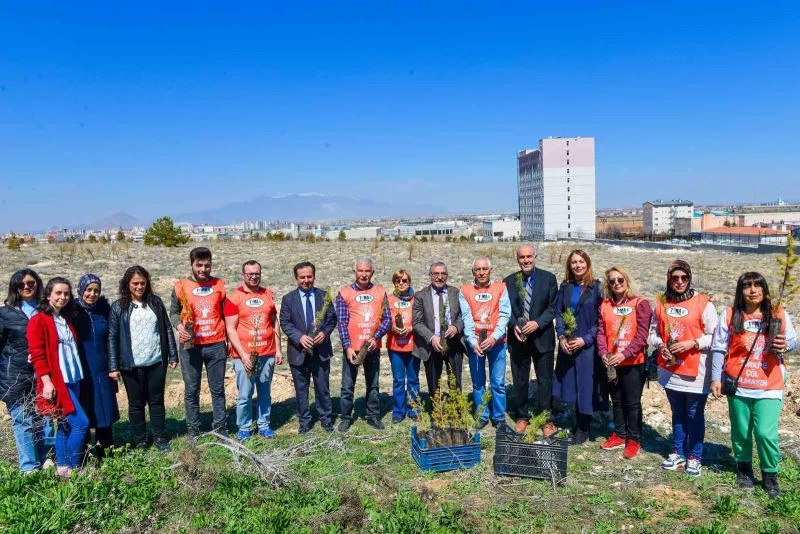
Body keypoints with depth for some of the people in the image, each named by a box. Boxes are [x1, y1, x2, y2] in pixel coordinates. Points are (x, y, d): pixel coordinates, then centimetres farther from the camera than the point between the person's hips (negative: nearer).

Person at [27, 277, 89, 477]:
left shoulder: (67, 320, 15)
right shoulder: (38, 321, -8)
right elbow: (37, 354, -13)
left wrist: (77, 375, 15)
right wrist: (46, 381, -19)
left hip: (72, 379, 8)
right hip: (55, 382, -8)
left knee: (66, 425, 12)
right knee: (81, 423, -11)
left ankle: (62, 467, 20)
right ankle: (72, 467, 0)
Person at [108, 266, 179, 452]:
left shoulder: (156, 302, 4)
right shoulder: (119, 307, -2)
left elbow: (167, 329, 7)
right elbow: (112, 337, -3)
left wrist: (173, 356, 4)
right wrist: (113, 367, -8)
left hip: (157, 362, 2)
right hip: (131, 365, -2)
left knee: (157, 401, 11)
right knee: (136, 404, 9)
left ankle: (160, 438, 21)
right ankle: (140, 442, 21)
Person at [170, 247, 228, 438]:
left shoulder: (219, 285, 6)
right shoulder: (181, 286, 0)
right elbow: (174, 312, 7)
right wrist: (179, 325, -14)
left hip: (216, 345, 1)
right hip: (191, 346, -1)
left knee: (218, 389, 8)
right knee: (191, 390, 7)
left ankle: (220, 427, 19)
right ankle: (193, 430, 18)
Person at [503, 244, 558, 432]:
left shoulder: (548, 278, -1)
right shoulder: (509, 281, 3)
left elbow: (553, 307, -4)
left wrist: (538, 323, -17)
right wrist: (514, 326, -13)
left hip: (542, 337, -1)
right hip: (518, 338, 1)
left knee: (545, 380, 7)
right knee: (520, 380, 10)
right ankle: (522, 416, 25)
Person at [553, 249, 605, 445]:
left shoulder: (596, 287, -5)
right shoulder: (565, 287, 7)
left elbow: (601, 318, -7)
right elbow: (558, 312, 7)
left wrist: (585, 339, -14)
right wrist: (561, 336, -7)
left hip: (587, 345, -4)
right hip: (567, 344, 4)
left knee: (585, 385, 2)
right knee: (571, 384, 10)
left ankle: (583, 429, 16)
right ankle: (578, 423, 25)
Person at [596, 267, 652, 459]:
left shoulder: (640, 304, -8)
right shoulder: (605, 305, 6)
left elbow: (642, 336, -13)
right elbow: (601, 332, 3)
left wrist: (624, 354, -22)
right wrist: (604, 353, -13)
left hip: (633, 362, -4)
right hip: (611, 363, 4)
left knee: (632, 402, 4)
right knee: (616, 400, 16)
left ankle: (634, 440, 19)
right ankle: (619, 435, 30)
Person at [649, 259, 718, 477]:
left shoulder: (703, 303, -9)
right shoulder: (661, 302, 4)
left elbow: (714, 336, -8)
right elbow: (654, 330, 12)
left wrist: (692, 343, -19)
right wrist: (660, 345, -6)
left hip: (695, 372, -4)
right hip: (670, 369, 4)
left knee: (694, 416, 6)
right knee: (677, 414, 17)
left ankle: (695, 458, 20)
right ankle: (678, 453, 31)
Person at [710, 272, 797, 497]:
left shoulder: (779, 315, 0)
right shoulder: (729, 315, -2)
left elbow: (793, 341, 10)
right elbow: (719, 349, 0)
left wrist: (785, 345, -14)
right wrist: (716, 378, -3)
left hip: (769, 386, 0)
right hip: (738, 385, 1)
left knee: (766, 433, -6)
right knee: (740, 432, 11)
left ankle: (770, 474, 17)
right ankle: (743, 468, 33)